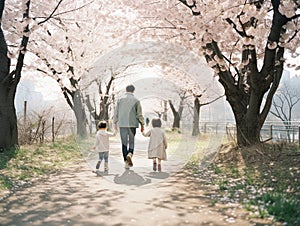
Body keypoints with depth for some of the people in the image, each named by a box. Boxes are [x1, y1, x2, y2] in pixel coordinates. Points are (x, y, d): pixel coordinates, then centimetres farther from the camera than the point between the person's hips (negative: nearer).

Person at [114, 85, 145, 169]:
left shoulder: (120, 99, 4)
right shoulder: (136, 100, 0)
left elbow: (116, 112, 6)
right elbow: (139, 114, 0)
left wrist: (115, 123, 15)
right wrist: (142, 124, 6)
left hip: (122, 124, 1)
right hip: (132, 124, -1)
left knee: (124, 143, 6)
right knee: (131, 141, 9)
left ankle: (126, 162, 5)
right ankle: (130, 154, -19)